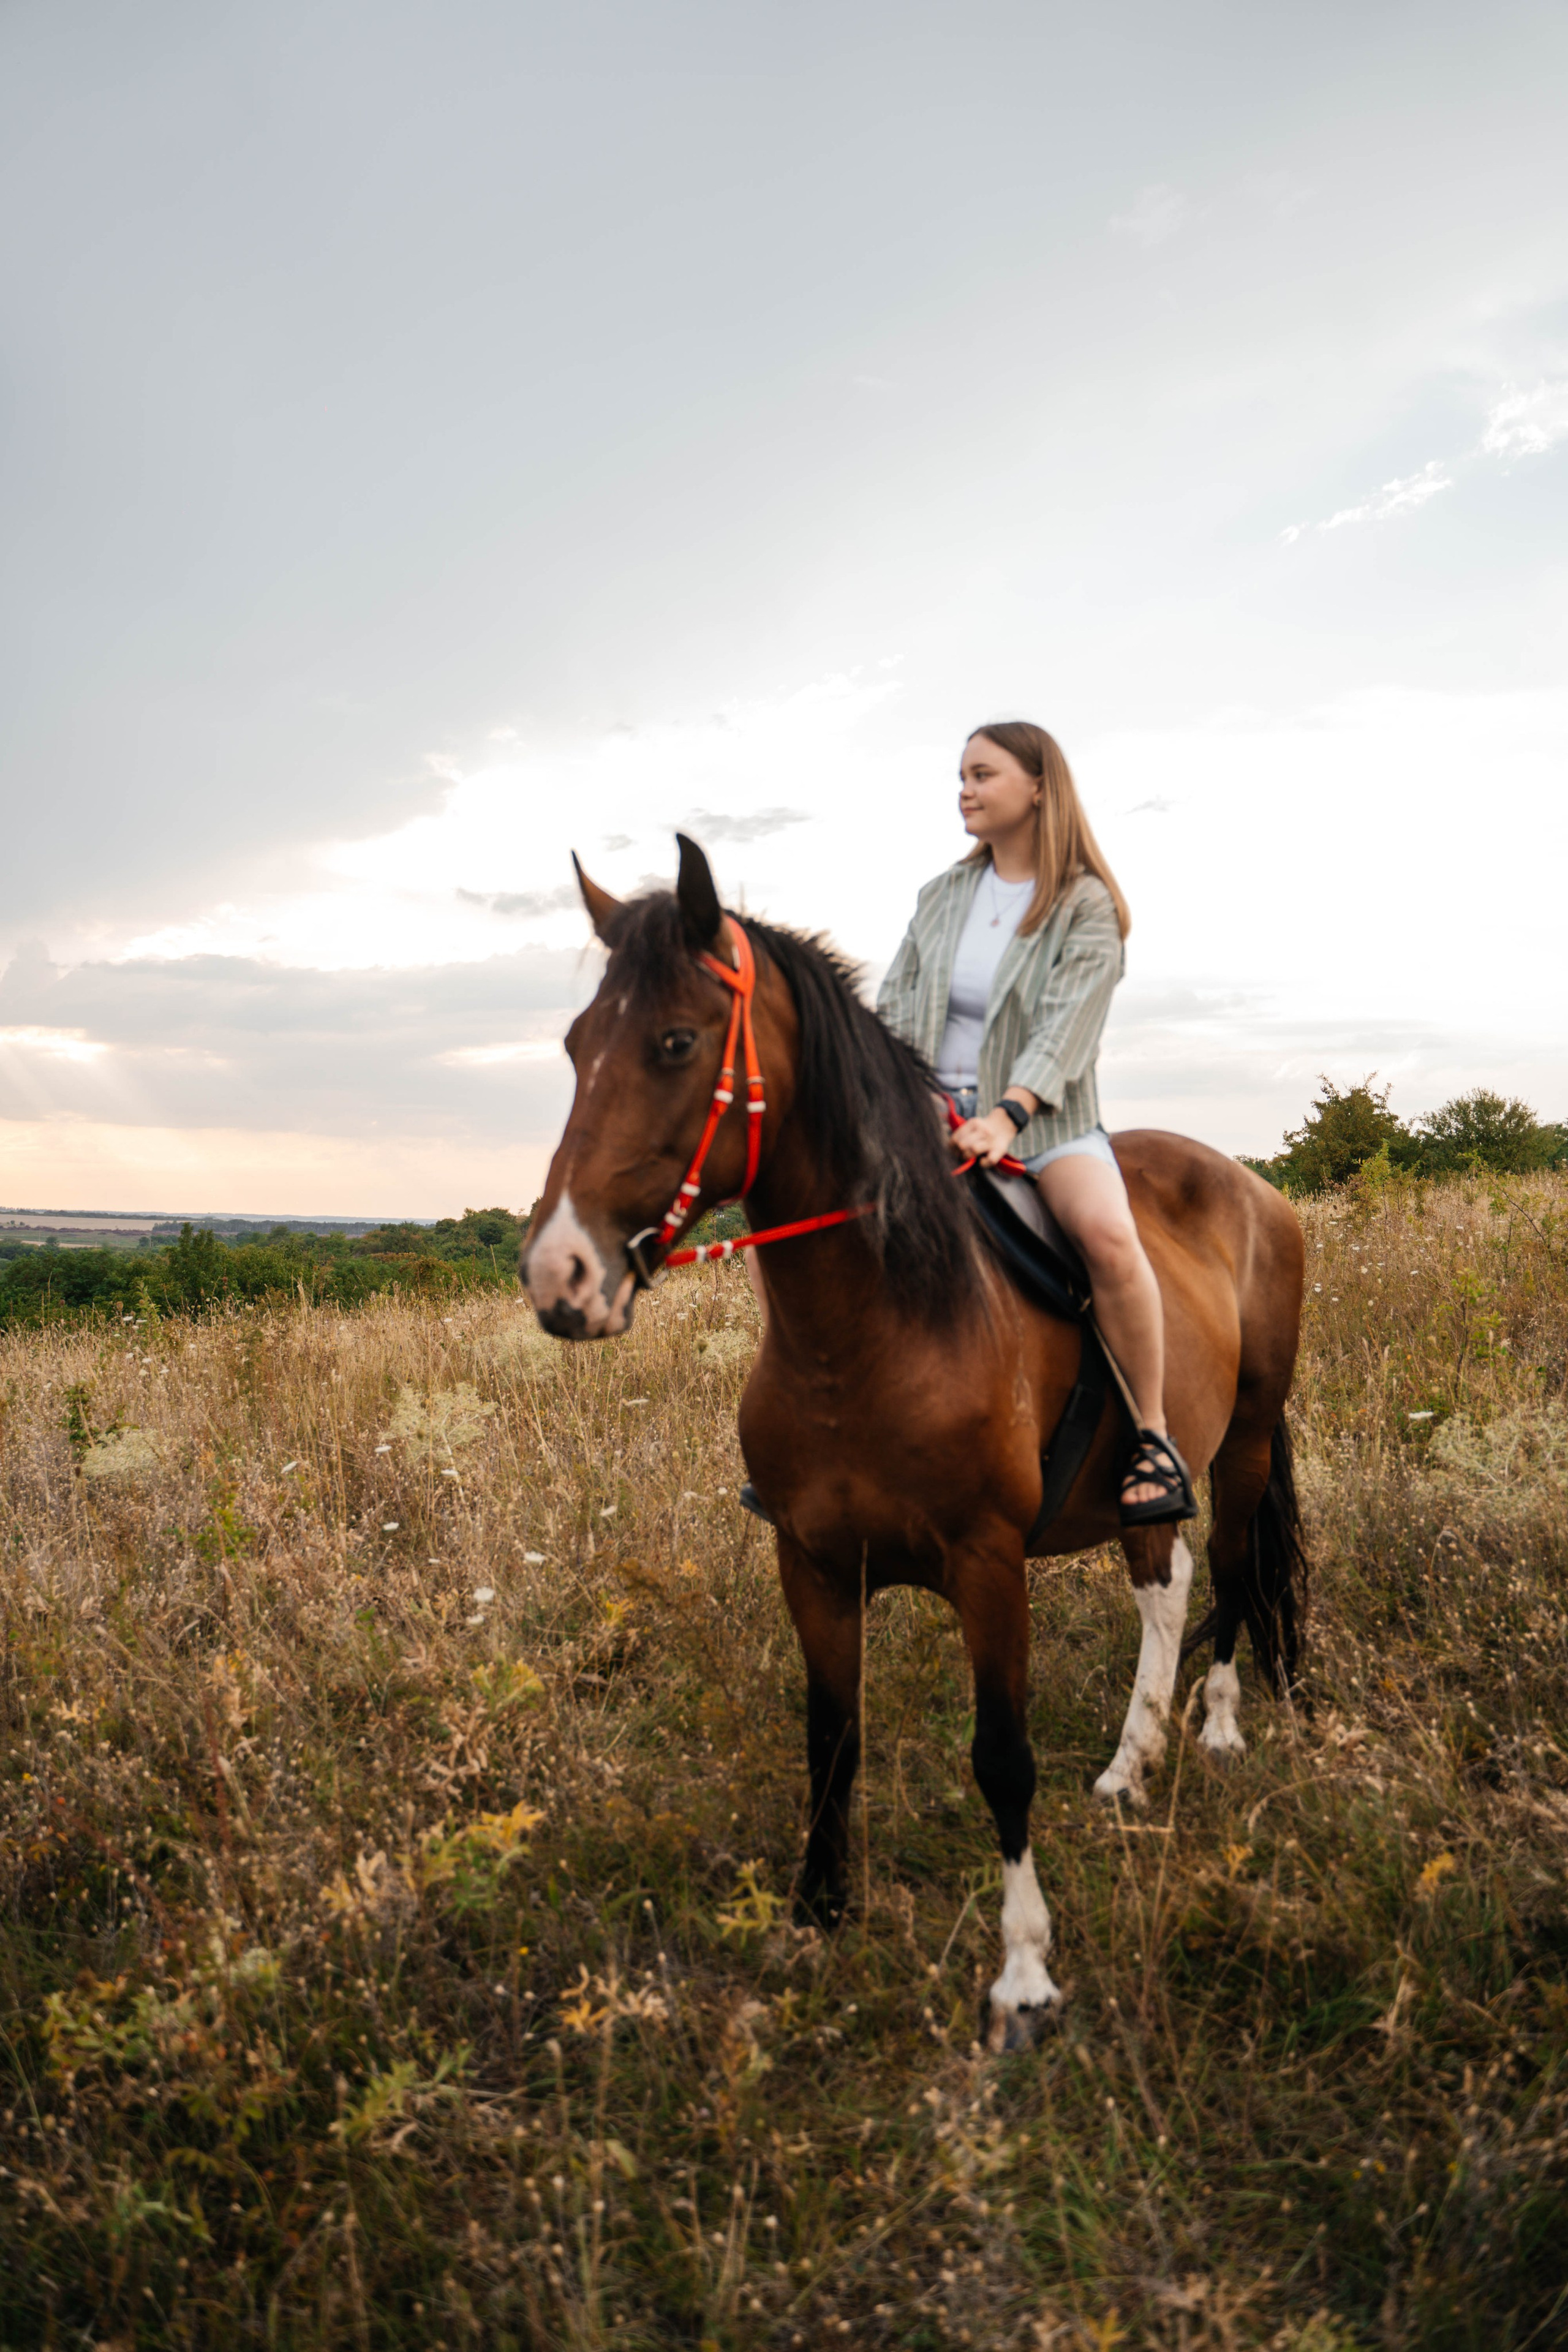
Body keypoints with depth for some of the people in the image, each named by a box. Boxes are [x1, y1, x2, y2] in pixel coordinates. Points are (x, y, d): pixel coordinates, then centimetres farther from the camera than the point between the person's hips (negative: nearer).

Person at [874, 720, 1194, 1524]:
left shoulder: (1088, 908, -3)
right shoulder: (941, 897, 12)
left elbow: (1065, 1028, -16)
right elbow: (893, 1010, 10)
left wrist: (1008, 1115, -32)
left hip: (1047, 1121, -5)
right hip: (929, 1118, 5)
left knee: (1108, 1235, -34)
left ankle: (1153, 1436, -17)